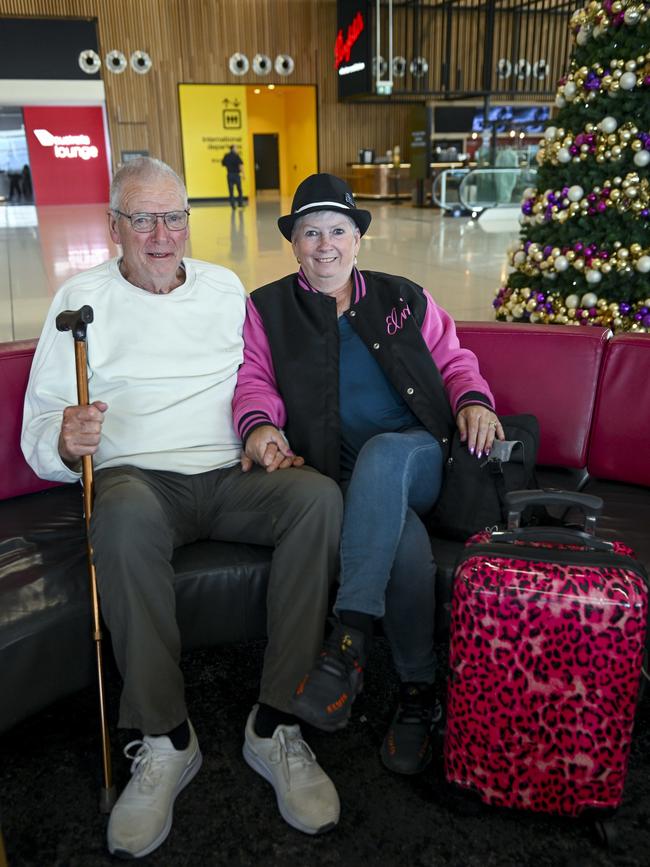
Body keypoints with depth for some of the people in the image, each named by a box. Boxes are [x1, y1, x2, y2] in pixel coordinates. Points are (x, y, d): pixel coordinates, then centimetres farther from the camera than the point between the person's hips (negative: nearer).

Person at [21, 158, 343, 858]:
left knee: (318, 496, -28)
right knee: (123, 516, -38)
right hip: (138, 476, -2)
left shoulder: (227, 288, 17)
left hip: (234, 475, 3)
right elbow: (39, 432, 4)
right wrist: (67, 442, -21)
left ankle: (275, 726, -19)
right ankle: (164, 739, -21)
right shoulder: (82, 299, 8)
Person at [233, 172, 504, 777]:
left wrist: (473, 400, -1)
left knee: (382, 453, -37)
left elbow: (452, 359, 21)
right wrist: (260, 423, -17)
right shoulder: (267, 309, 17)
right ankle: (417, 691, -19)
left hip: (420, 458, 1)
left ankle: (347, 642, -37)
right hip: (343, 474, -1)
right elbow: (253, 379, 6)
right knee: (405, 540, -33)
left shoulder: (403, 298, 21)